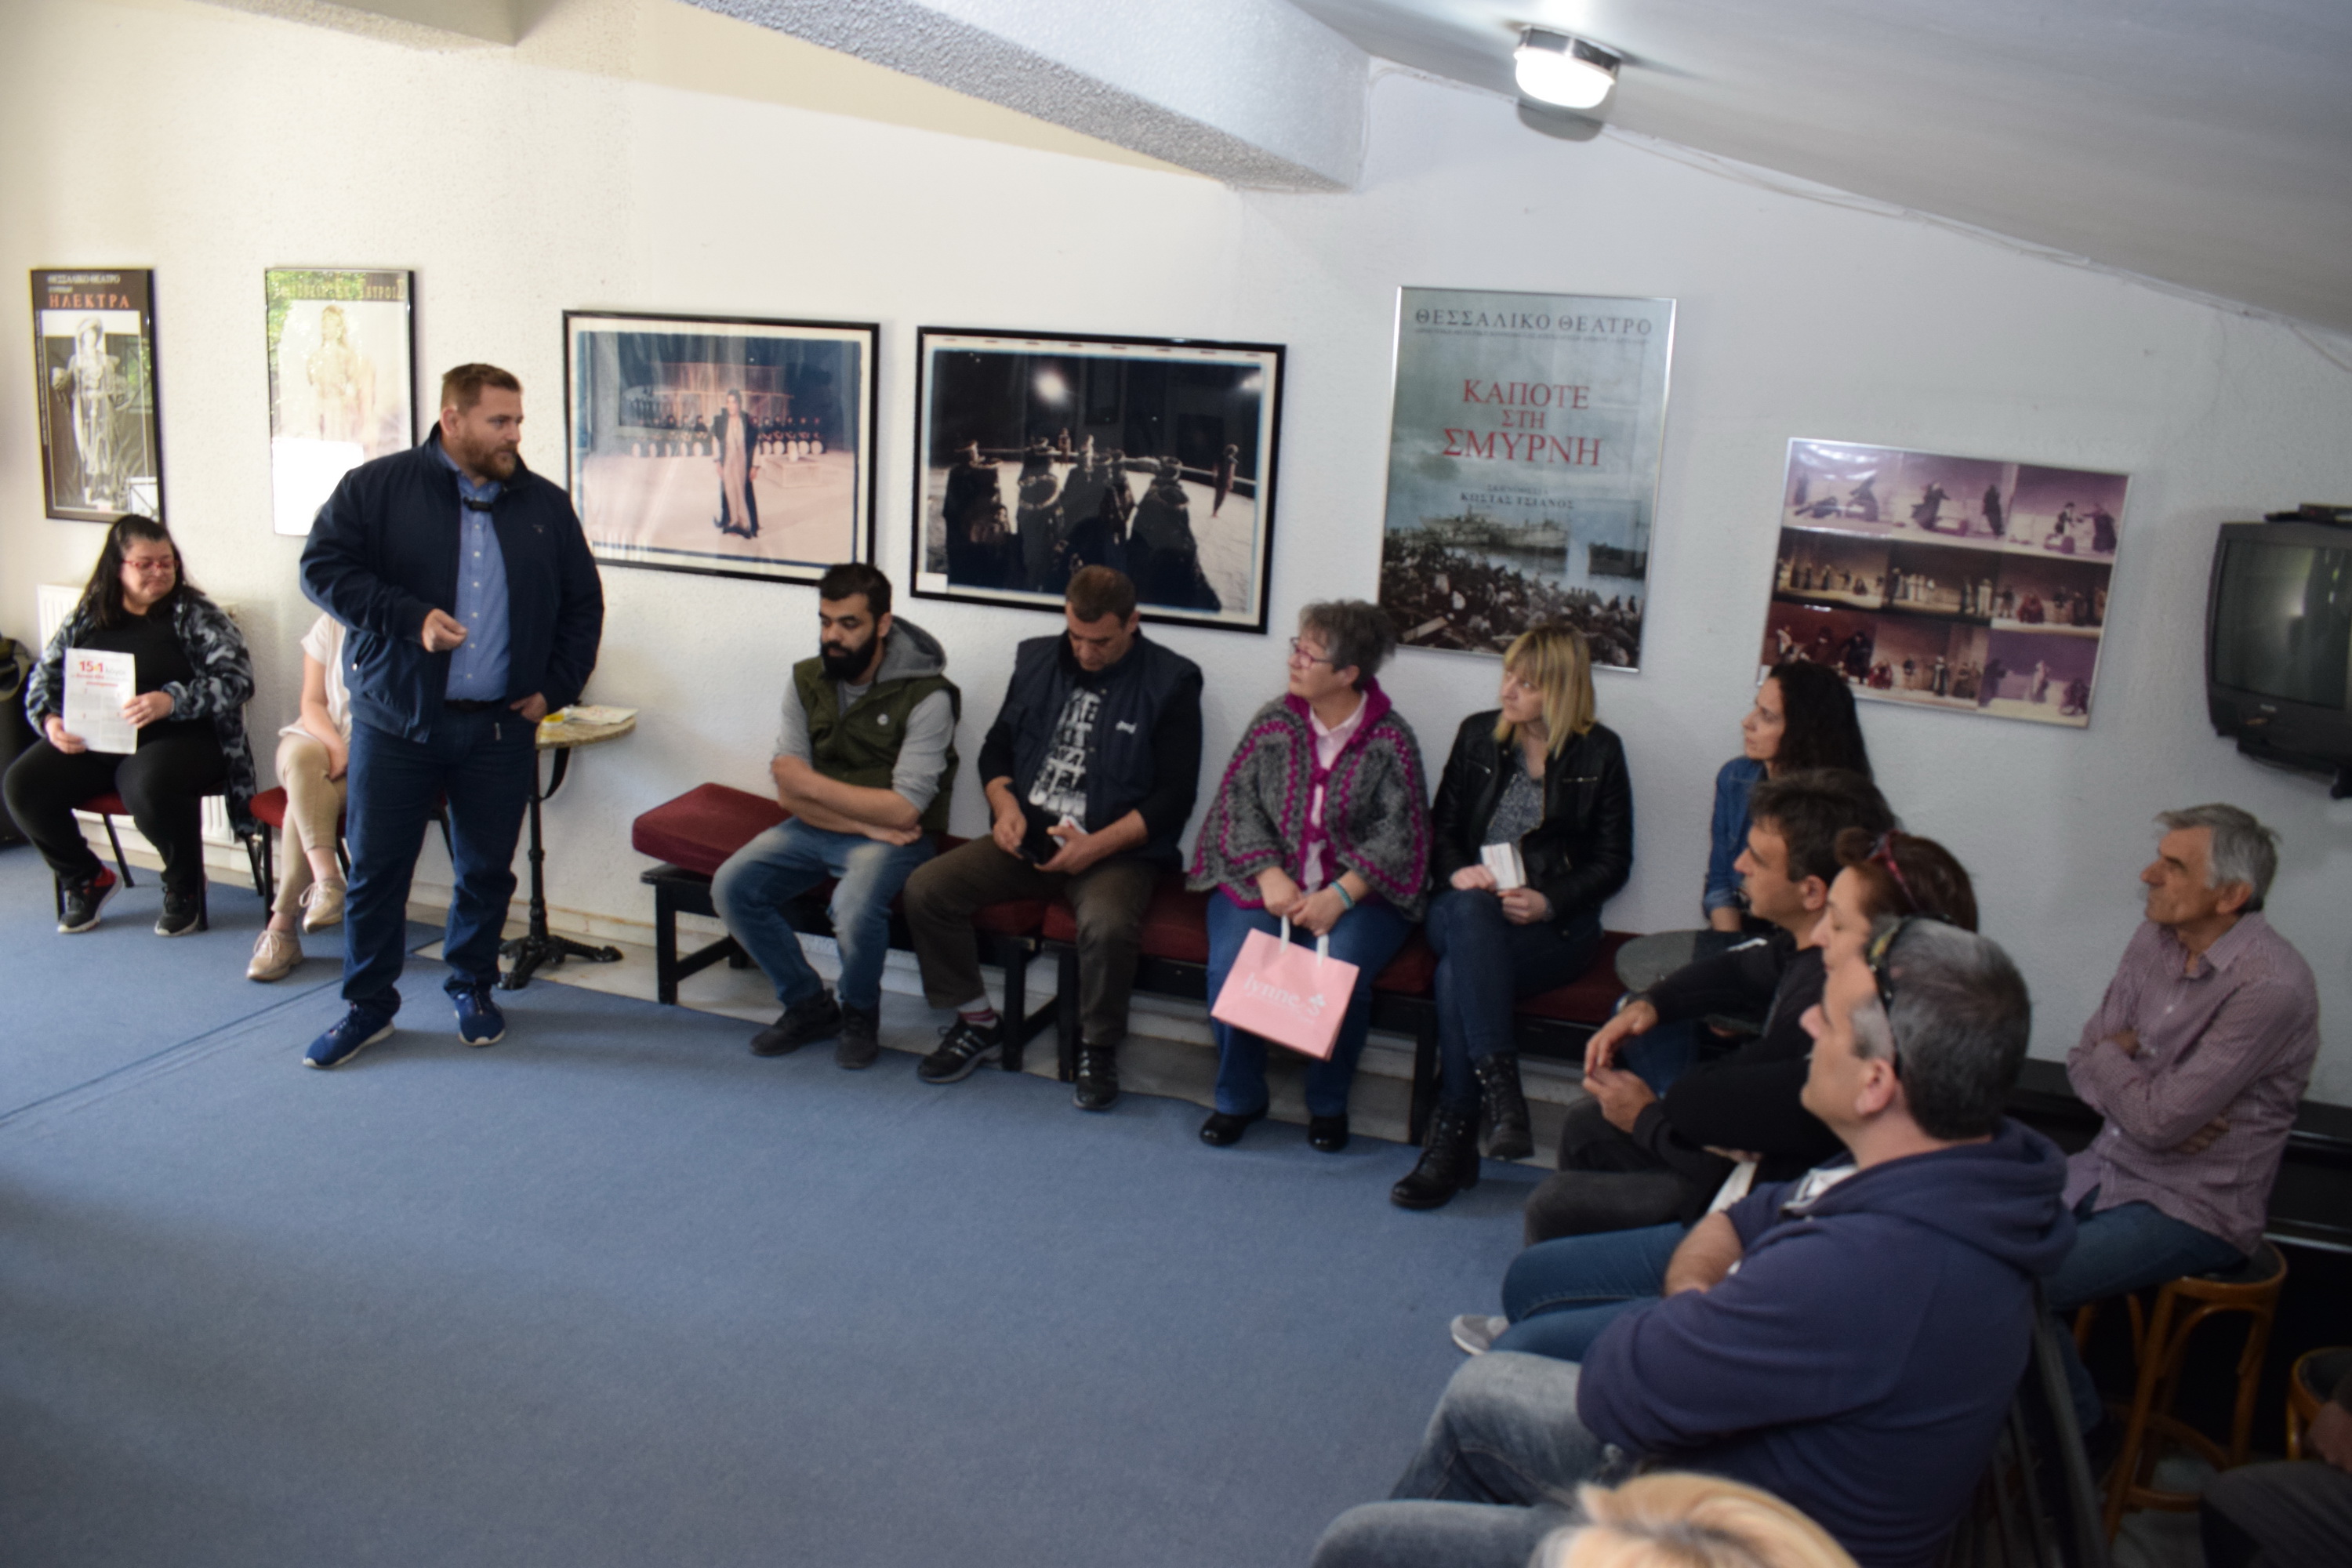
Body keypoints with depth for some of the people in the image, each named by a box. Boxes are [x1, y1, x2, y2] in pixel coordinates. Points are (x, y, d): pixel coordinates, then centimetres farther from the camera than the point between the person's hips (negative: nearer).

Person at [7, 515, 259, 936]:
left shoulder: (194, 614, 2)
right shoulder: (87, 617, 15)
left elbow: (235, 677, -10)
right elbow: (44, 677, 16)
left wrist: (171, 701, -25)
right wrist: (51, 721, -5)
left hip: (175, 738, -5)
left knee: (148, 786, -37)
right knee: (23, 784, -16)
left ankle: (184, 888, -8)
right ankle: (85, 878, 11)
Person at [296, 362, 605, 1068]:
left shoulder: (545, 505, 8)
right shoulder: (379, 486, 0)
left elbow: (583, 603, 14)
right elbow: (323, 567, -6)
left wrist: (554, 688, 4)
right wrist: (410, 618, -17)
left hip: (500, 727, 2)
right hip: (395, 720, -2)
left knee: (487, 869, 10)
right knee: (376, 867, 5)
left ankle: (472, 987, 30)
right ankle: (368, 1004, 20)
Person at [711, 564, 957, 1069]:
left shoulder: (926, 695, -16)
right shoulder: (806, 681, 1)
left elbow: (904, 809, -22)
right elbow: (789, 793, -3)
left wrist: (809, 783, -15)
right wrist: (864, 819, -16)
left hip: (891, 837, -5)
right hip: (817, 827, 6)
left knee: (854, 908, -34)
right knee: (731, 887, -15)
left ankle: (860, 1013, -1)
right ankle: (808, 1004, 5)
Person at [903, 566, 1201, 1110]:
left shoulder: (1171, 682, -4)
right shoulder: (1036, 660, 10)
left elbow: (1174, 795, -8)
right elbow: (995, 748, 17)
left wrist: (1096, 845, -19)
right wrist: (1005, 806, -5)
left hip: (1118, 848, -5)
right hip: (1029, 838, 5)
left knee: (1107, 924, -36)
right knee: (925, 889, -15)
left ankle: (1098, 1047, -7)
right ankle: (978, 1023, 6)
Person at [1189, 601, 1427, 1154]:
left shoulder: (1390, 739, -5)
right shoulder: (1274, 721, 3)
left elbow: (1399, 834, -8)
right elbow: (1238, 800, 0)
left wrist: (1339, 895, -19)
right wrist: (1270, 877, -15)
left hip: (1358, 891, -2)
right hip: (1264, 877, 2)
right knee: (1229, 965, -24)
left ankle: (1328, 1104, -1)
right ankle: (1238, 1097, 1)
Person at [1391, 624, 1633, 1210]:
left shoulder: (1600, 753, 4)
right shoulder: (1478, 734, 13)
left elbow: (1613, 863, 3)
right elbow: (1441, 827, 16)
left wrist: (1546, 902, -14)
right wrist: (1456, 873, -7)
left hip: (1553, 924, -2)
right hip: (1465, 910, 3)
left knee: (1457, 974, -33)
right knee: (1469, 911, -37)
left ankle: (1453, 1143, -28)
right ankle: (1500, 1090, -42)